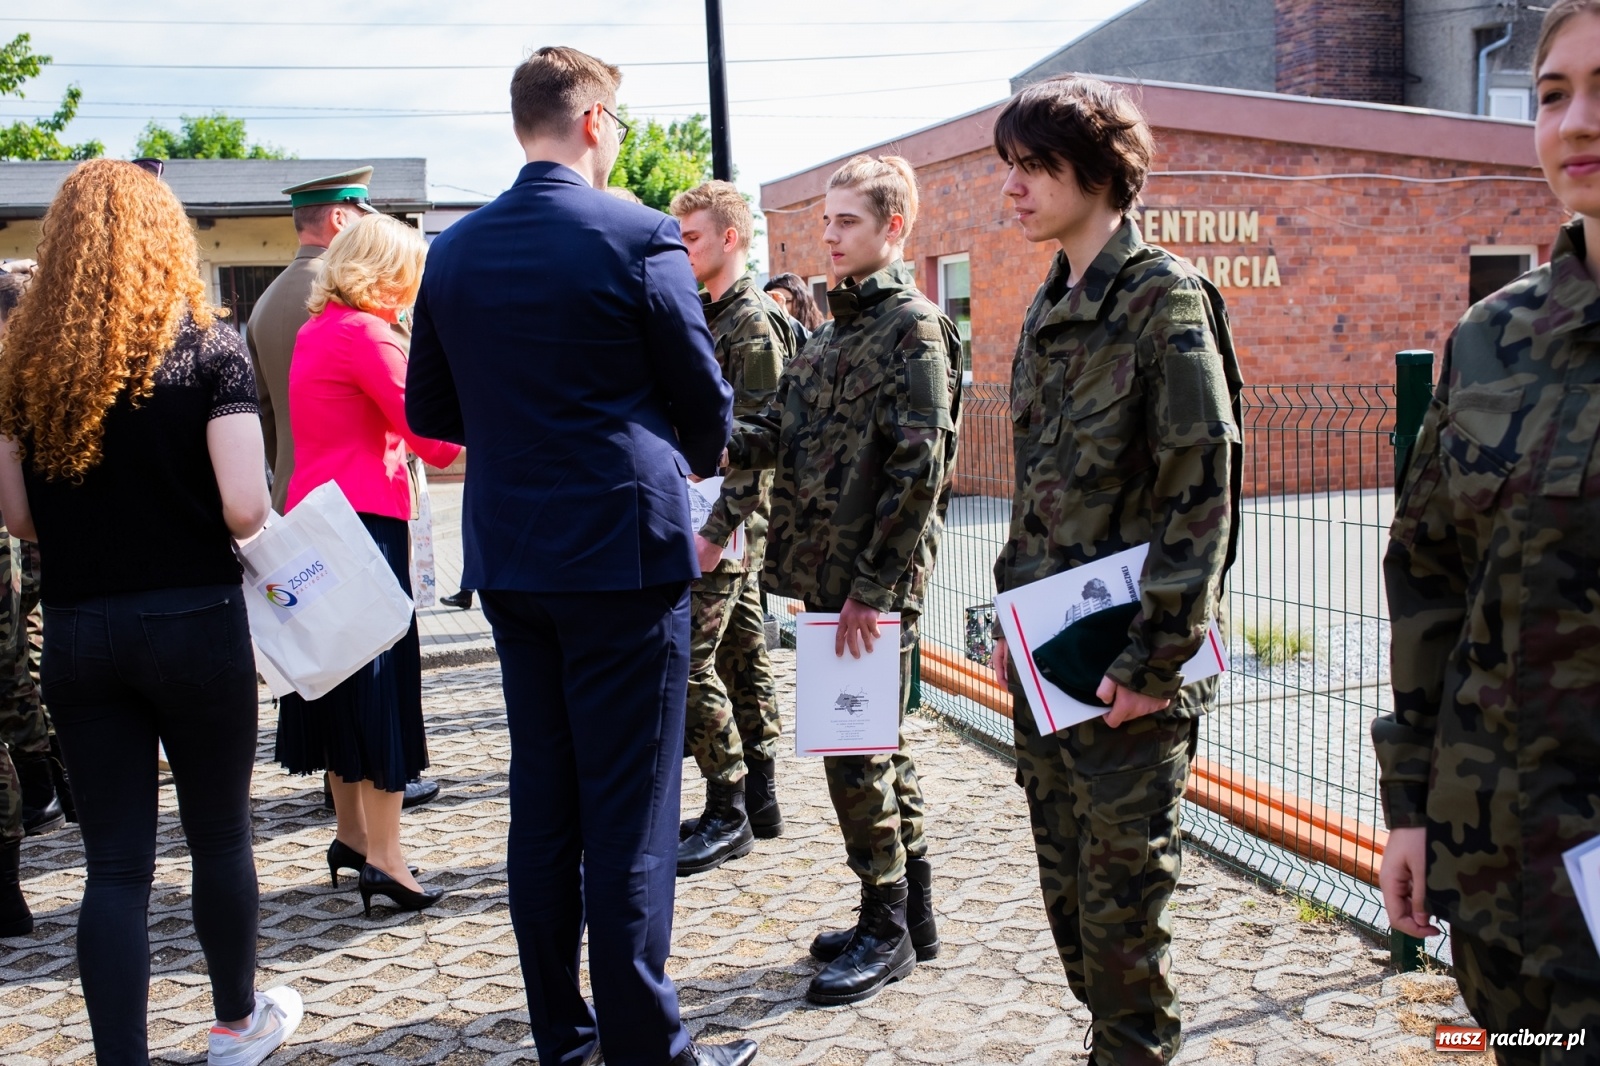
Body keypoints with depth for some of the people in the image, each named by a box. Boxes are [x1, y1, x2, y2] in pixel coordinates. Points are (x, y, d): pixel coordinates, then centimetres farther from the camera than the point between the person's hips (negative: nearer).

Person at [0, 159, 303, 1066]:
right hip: (195, 624, -2)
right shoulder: (208, 348, -10)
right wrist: (222, 532, 3)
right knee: (221, 837, 17)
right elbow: (245, 508, -19)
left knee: (115, 862, 8)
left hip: (75, 633, 3)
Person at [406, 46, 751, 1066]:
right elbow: (706, 399, -3)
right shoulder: (640, 238, -11)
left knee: (542, 801, 14)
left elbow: (430, 409, 12)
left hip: (509, 555, 6)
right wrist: (694, 463, 17)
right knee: (630, 813, 1)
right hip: (622, 551, -6)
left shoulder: (453, 251, 5)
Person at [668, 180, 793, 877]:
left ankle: (728, 815, 2)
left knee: (690, 662, -8)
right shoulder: (707, 316, 16)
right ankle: (759, 799, 22)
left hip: (727, 525, -9)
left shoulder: (754, 322, -13)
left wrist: (716, 531, -21)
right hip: (718, 519, 9)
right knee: (742, 656, 13)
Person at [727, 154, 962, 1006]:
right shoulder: (836, 328, 17)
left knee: (857, 753, -2)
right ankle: (912, 912, 28)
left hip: (875, 583, -9)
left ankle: (886, 932, 13)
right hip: (826, 574, 9)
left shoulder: (912, 326, -11)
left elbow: (919, 466, -18)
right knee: (875, 749, 15)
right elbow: (781, 432, 14)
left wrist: (873, 586, -19)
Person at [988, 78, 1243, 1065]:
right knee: (1067, 886, 15)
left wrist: (1156, 660, -18)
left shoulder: (1164, 295, -11)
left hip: (1127, 659, -8)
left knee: (1124, 892, 3)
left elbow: (1202, 485, -16)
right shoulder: (1048, 307, 13)